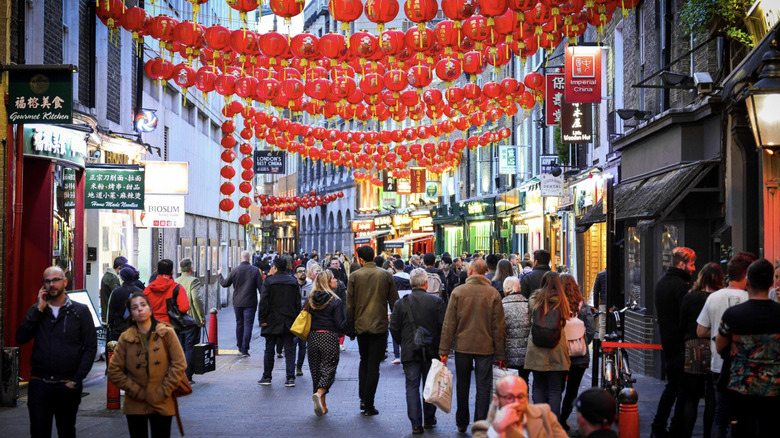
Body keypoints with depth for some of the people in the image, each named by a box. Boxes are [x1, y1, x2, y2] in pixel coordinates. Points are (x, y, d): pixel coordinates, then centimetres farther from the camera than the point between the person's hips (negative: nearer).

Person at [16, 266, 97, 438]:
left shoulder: (80, 311, 3)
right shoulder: (36, 310, 10)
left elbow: (91, 347, -1)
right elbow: (21, 338, -4)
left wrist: (77, 380, -8)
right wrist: (39, 309, -8)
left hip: (68, 386, -1)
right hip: (39, 385, 1)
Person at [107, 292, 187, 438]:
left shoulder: (167, 333, -2)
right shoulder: (126, 338, 1)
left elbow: (180, 364, -4)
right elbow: (113, 371, 1)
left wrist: (164, 391, -8)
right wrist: (135, 391, -5)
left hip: (162, 404, -1)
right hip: (135, 405, 1)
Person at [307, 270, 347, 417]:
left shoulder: (310, 299, 3)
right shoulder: (336, 301, -10)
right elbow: (340, 325, -11)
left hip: (313, 337, 4)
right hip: (329, 337, -4)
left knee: (316, 370, 12)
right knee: (329, 369, 2)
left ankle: (322, 405, 15)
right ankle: (319, 393, -24)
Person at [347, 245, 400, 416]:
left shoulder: (354, 276, -4)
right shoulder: (386, 275, -2)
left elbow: (350, 304, -2)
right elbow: (394, 301, 1)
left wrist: (350, 325, 7)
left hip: (361, 325, 1)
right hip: (380, 325, -1)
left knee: (364, 362, 19)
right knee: (373, 365, 1)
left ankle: (363, 399, 14)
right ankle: (368, 405, 1)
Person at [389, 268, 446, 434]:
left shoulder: (400, 303, -4)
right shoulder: (437, 302, -7)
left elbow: (394, 328, -2)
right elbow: (443, 327, -7)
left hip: (409, 352, 0)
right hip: (431, 351, 0)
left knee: (412, 387, 4)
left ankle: (416, 424, -1)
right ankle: (429, 419, 24)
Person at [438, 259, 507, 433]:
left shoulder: (458, 292, -5)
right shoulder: (493, 294, -5)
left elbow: (449, 324, -4)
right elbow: (499, 326, -3)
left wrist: (444, 350, 0)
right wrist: (500, 353, 4)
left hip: (462, 346, 1)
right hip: (485, 347, -1)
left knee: (462, 385, 14)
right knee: (483, 387, 5)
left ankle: (462, 423, 25)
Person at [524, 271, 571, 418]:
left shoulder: (534, 300, 0)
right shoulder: (562, 301, -3)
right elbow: (565, 320, 5)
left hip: (536, 350, 1)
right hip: (556, 351, -1)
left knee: (539, 389, 12)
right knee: (555, 391, 3)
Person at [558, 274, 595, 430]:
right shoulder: (583, 306, -5)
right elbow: (591, 330, -4)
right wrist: (582, 345, 10)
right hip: (580, 357, 1)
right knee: (572, 391, 14)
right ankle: (563, 421, 14)